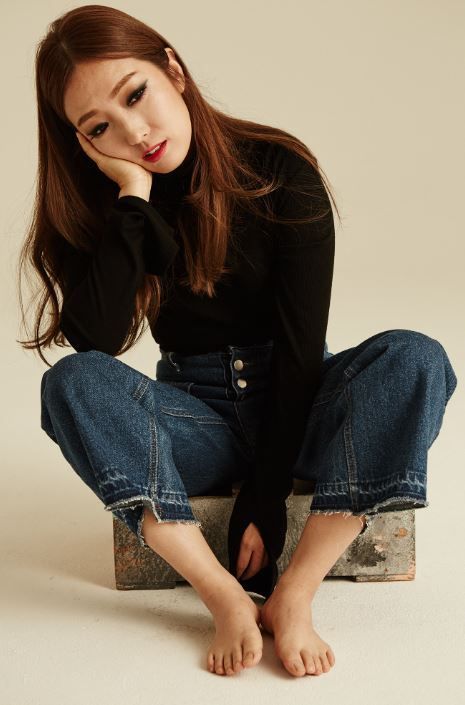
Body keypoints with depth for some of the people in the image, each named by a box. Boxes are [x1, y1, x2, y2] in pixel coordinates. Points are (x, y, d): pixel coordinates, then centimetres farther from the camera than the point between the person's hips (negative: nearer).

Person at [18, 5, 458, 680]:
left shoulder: (279, 168, -11)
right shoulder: (101, 204, -4)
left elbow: (300, 345, -15)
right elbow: (97, 339, -22)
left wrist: (265, 495, -18)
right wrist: (133, 194, -22)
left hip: (295, 405, -1)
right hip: (198, 418, 1)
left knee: (413, 359, -30)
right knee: (71, 383, -27)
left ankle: (292, 598, -29)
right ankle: (228, 600, -29)